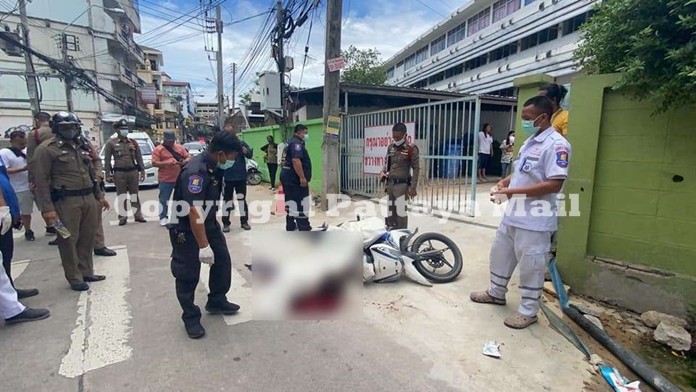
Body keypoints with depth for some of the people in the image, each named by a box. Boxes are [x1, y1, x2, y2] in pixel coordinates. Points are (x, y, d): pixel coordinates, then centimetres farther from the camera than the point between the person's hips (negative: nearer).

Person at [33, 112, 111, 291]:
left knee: (88, 238, 13)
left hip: (89, 199, 7)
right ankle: (75, 278, 12)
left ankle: (87, 272, 26)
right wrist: (47, 208, -15)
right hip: (66, 201, -6)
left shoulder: (81, 147, 16)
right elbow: (42, 180, -9)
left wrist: (100, 196, 19)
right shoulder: (46, 149, -5)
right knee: (69, 240, 2)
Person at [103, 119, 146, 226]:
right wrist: (108, 175, -4)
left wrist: (142, 171, 5)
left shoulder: (133, 142, 10)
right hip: (119, 173, -2)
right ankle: (122, 217, 9)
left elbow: (139, 158, 11)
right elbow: (107, 160, 1)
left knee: (134, 194, 8)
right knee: (121, 196, 2)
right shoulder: (111, 143, 1)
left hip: (133, 172, 2)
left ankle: (138, 215, 14)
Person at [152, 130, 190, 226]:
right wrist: (167, 163, -22)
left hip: (180, 178, 4)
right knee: (164, 199, 3)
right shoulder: (158, 149, -4)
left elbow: (188, 157, 12)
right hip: (165, 179, -3)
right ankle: (163, 218, 12)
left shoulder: (180, 147, 8)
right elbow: (154, 163, -10)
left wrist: (185, 161, -12)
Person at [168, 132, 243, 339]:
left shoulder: (214, 167, -1)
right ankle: (191, 318, 20)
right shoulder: (195, 171, -30)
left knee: (223, 260, 13)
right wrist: (204, 246, -34)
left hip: (208, 223, 9)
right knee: (188, 275, 3)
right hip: (185, 229, -9)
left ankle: (217, 302, 32)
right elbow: (194, 212, -35)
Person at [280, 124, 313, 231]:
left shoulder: (290, 142, 20)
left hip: (287, 175, 11)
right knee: (301, 204, -7)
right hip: (294, 177, -11)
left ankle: (290, 226, 23)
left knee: (291, 202, 15)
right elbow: (296, 160, -27)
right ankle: (304, 228, -4)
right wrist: (302, 177, -27)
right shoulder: (297, 143, -14)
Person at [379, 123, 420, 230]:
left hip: (402, 184, -6)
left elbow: (416, 168, -9)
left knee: (401, 211, -6)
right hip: (390, 183, 6)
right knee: (390, 210, 15)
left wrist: (413, 187, -13)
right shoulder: (390, 147, 7)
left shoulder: (411, 148, -10)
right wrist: (383, 172, 0)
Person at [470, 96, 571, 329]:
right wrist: (505, 181, 3)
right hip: (513, 214, 10)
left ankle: (528, 311, 22)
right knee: (500, 254, 20)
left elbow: (554, 184, -25)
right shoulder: (530, 141, 12)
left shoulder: (556, 145, -18)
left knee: (530, 266, 4)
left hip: (535, 220, -9)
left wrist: (513, 192, -26)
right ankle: (496, 293, 39)